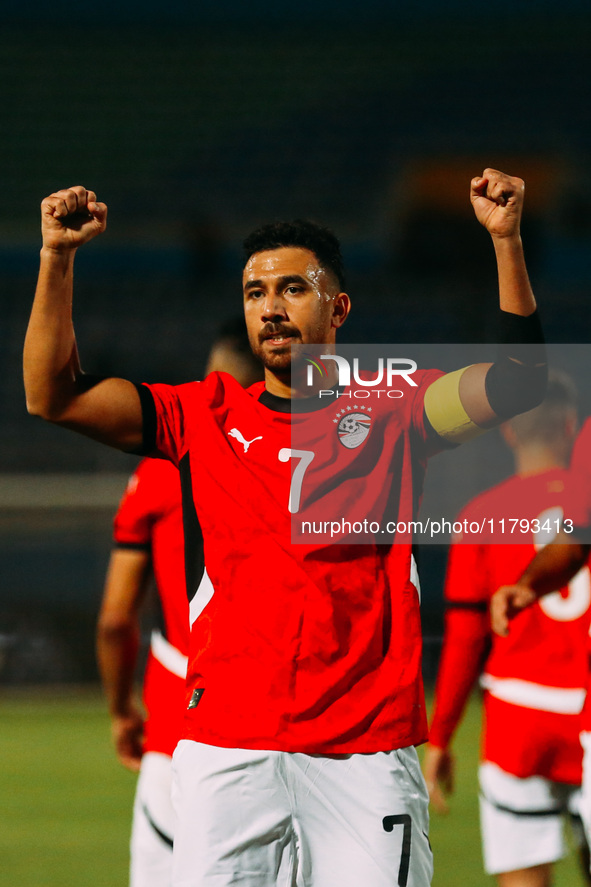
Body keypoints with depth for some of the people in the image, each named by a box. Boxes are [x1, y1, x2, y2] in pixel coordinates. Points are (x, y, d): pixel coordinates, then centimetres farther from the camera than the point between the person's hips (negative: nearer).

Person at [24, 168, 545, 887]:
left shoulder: (391, 414, 8)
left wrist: (505, 239, -15)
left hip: (368, 754, -1)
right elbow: (53, 395, 5)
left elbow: (516, 381, -5)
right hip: (224, 753, 1)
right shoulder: (203, 416, 12)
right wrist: (57, 258, -5)